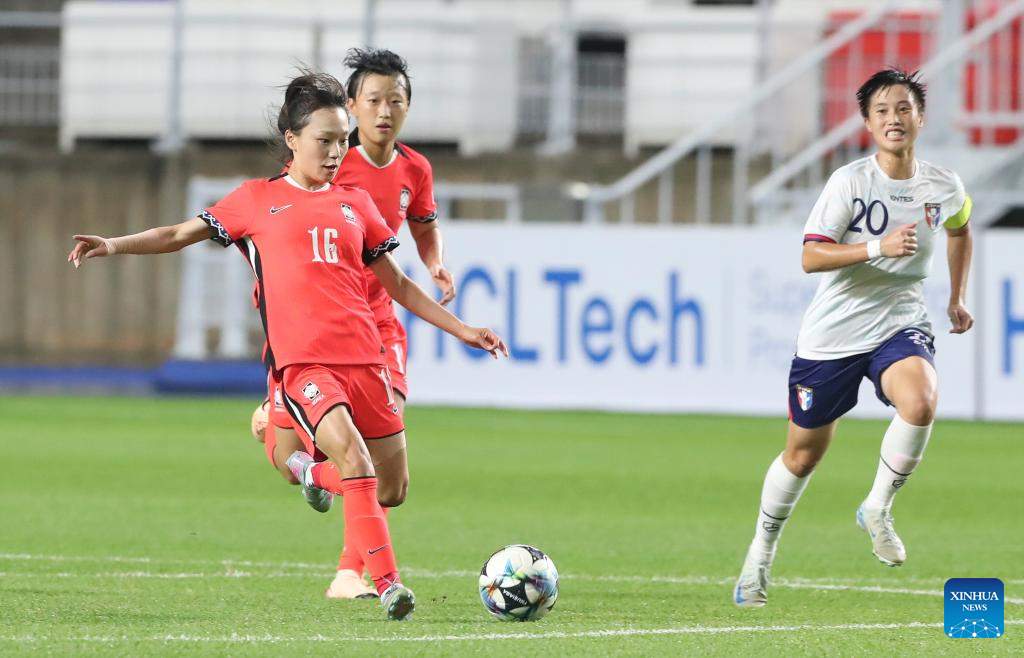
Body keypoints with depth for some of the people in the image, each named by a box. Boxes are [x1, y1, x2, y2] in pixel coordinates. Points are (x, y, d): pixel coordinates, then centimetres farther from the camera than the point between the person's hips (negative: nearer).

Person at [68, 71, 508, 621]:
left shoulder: (355, 204, 19)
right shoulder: (258, 199, 11)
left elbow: (397, 284, 26)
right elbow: (182, 234, 13)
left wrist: (461, 329, 23)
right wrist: (115, 245, -2)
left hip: (364, 357, 5)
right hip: (303, 362, -5)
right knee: (355, 462, -26)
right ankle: (387, 585, -28)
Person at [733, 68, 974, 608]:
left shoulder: (943, 187, -1)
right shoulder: (850, 181, -12)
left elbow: (960, 228, 24)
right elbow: (811, 256, -19)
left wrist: (957, 296, 22)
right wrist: (879, 247, -31)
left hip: (900, 325, 2)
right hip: (831, 334, -2)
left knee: (920, 404, -32)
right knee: (804, 454, 10)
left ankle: (877, 510, -9)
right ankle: (760, 554, 33)